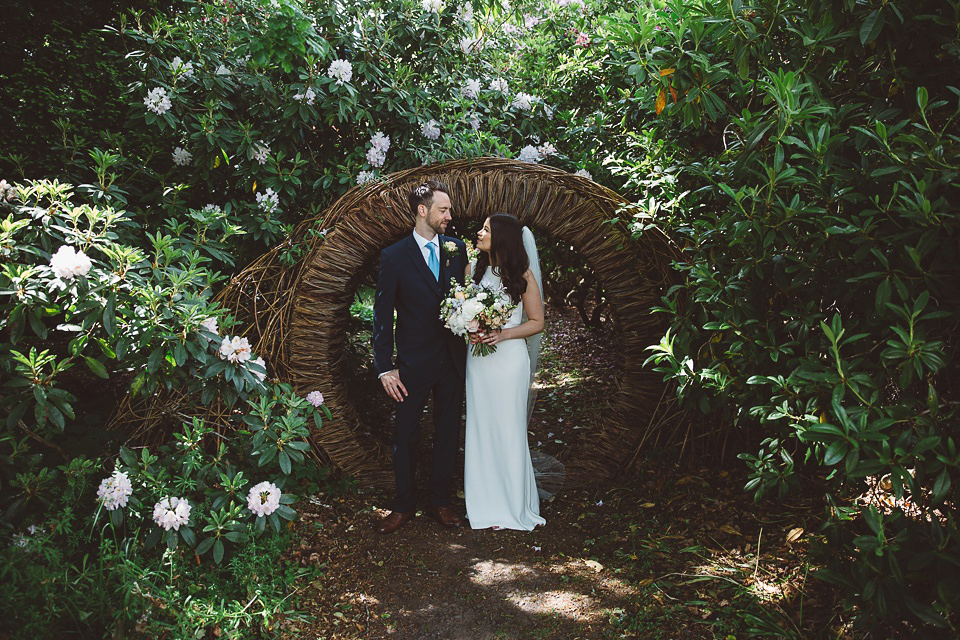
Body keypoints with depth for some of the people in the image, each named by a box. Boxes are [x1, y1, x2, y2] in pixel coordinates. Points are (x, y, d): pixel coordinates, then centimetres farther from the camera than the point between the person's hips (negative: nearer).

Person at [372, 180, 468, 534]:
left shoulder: (457, 249, 4)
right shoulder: (394, 257, -6)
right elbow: (383, 316, -5)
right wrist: (385, 368, -9)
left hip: (452, 359, 3)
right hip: (414, 362, -3)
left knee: (448, 432, 12)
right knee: (405, 434, 8)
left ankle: (440, 501, 27)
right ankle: (404, 505, 24)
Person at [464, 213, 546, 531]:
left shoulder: (523, 275, -4)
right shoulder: (473, 271, 8)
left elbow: (537, 322, -2)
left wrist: (503, 334, -17)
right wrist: (470, 331, -7)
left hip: (509, 358, -4)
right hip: (478, 359, 4)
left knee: (508, 430, 1)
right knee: (481, 429, 7)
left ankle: (514, 506, 15)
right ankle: (486, 503, 19)